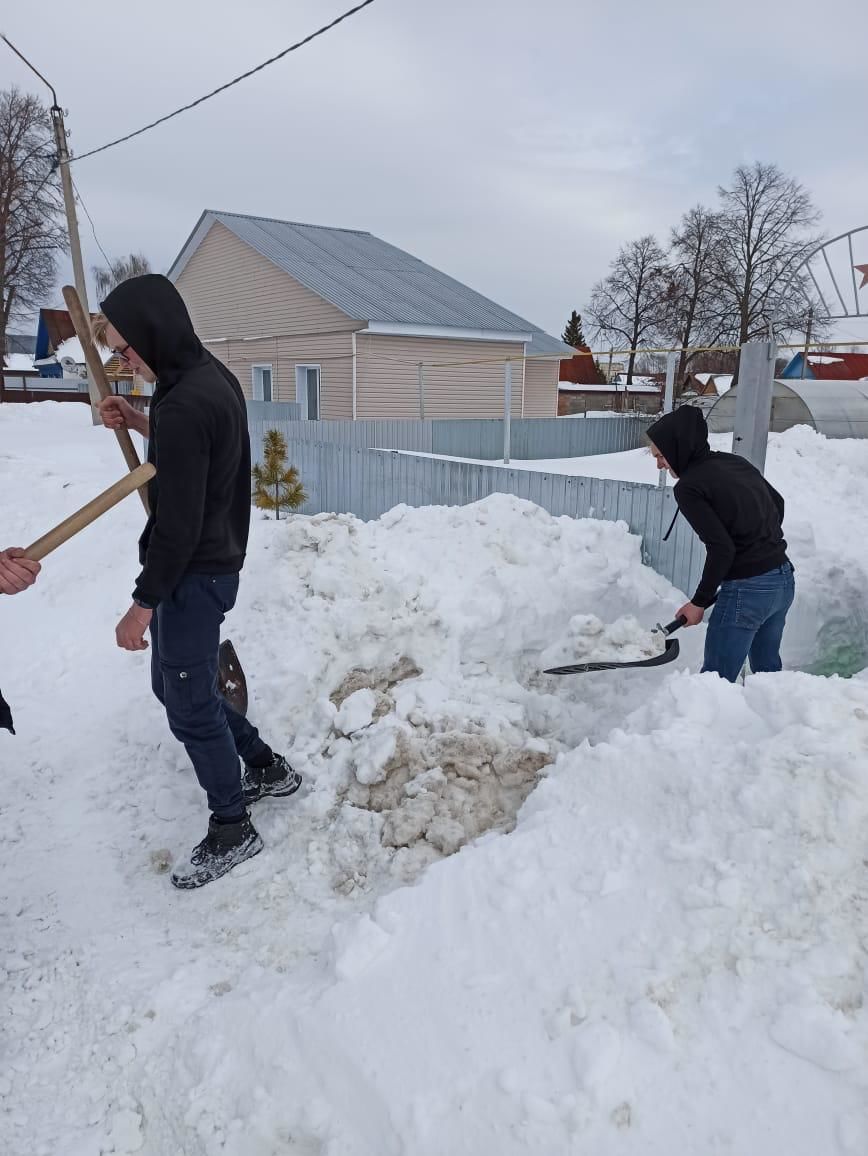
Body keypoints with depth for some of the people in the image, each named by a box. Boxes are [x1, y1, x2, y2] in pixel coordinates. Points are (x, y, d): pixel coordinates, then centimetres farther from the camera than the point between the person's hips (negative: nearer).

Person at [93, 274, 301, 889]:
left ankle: (233, 830, 21)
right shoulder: (215, 376, 7)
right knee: (176, 685, 22)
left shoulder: (182, 405, -24)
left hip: (193, 574, -10)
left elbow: (178, 524, -23)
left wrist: (143, 603, -15)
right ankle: (267, 768, 35)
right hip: (218, 561, 10)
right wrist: (144, 424, 9)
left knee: (190, 705, 3)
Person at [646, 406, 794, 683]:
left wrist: (700, 602, -10)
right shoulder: (735, 462, 9)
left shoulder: (688, 487, -14)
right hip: (784, 579, 8)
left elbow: (721, 549, -19)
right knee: (768, 668, 22)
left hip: (747, 590, -8)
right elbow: (778, 504, 19)